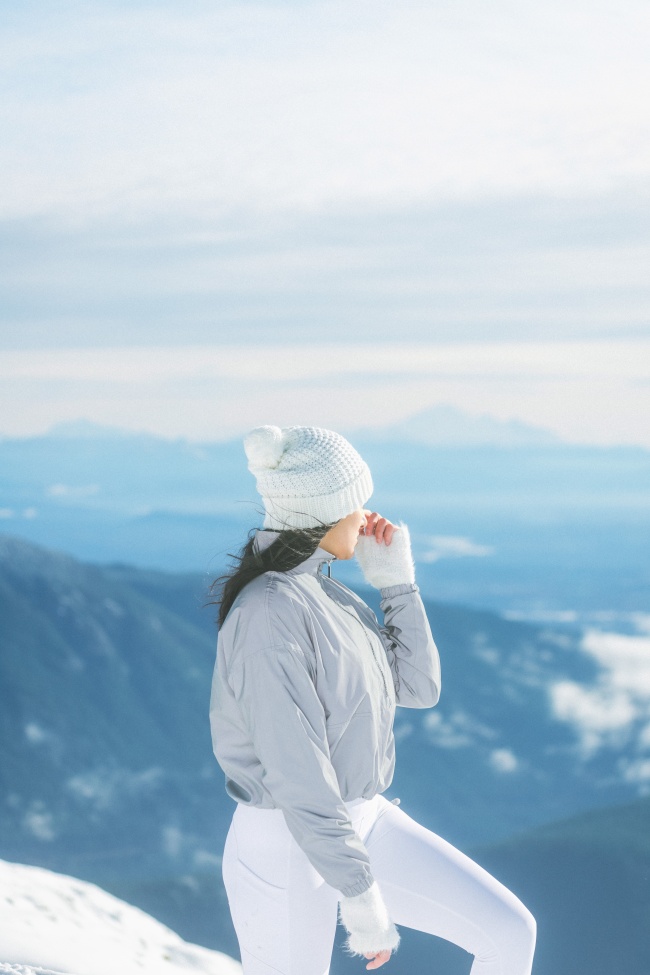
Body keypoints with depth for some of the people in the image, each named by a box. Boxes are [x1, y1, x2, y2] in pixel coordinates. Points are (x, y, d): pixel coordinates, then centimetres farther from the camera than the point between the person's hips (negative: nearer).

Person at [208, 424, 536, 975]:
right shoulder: (269, 615, -26)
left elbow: (417, 689, 10)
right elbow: (297, 775, -27)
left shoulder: (323, 595, 5)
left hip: (360, 824, 9)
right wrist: (359, 893, -23)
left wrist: (397, 580, 2)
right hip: (287, 850, -9)